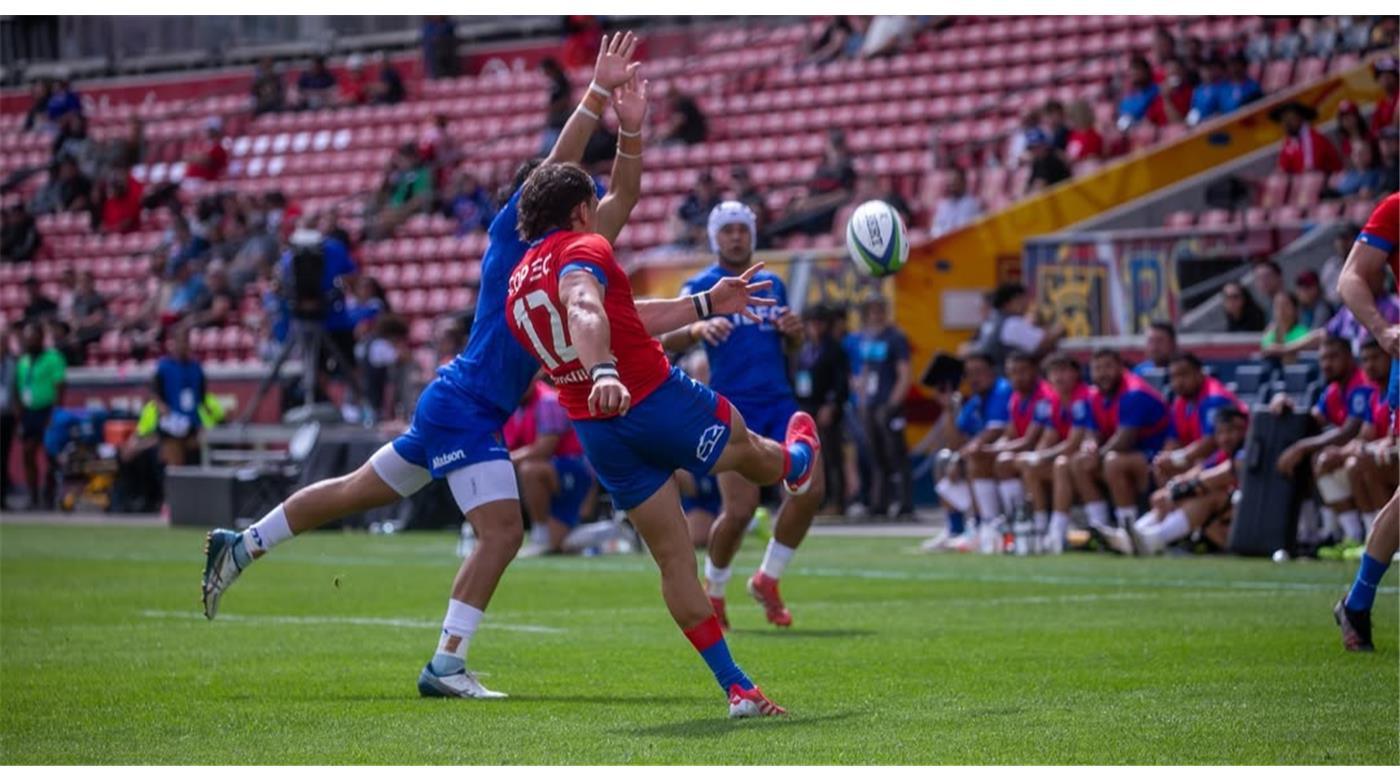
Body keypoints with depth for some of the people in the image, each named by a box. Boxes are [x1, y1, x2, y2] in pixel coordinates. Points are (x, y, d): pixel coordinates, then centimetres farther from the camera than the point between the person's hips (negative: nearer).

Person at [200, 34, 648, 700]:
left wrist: (632, 128, -7)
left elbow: (623, 195, 8)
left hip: (471, 411, 9)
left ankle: (240, 546, 26)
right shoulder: (513, 234, -8)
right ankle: (445, 666, -14)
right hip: (464, 403, -9)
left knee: (358, 492, 17)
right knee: (502, 529, -16)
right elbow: (559, 165, -20)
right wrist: (597, 94, -25)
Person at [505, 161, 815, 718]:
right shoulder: (583, 250, -11)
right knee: (744, 446, 27)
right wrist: (604, 373, -52)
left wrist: (706, 305, 31)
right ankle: (796, 465, 61)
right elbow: (584, 308, -35)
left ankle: (735, 687, 12)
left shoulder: (519, 280, 16)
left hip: (597, 432, 8)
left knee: (673, 560, 11)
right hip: (658, 399, -7)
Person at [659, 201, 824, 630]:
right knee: (740, 510, -13)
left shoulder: (772, 284, 17)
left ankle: (768, 580, 7)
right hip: (732, 409, -5)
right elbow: (666, 341, -14)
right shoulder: (701, 286, 0)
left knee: (810, 488, -12)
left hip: (778, 402, 5)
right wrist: (697, 327, -36)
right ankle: (712, 591, 13)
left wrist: (795, 332, 0)